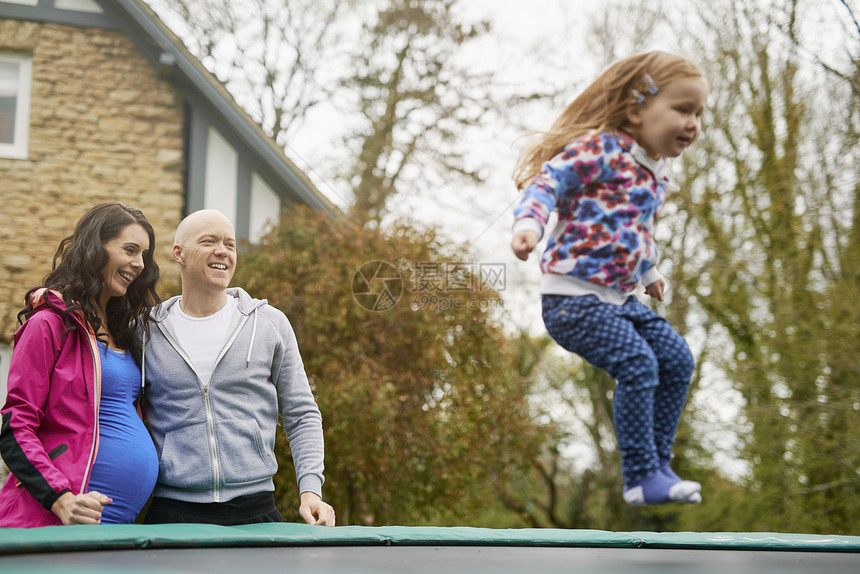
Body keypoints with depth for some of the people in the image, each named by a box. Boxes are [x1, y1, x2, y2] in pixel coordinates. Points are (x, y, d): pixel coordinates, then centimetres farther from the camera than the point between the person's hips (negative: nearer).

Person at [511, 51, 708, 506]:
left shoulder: (657, 170, 15)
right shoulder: (601, 149, -13)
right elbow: (548, 181, -23)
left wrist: (648, 271, 43)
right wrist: (529, 221, -41)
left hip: (619, 297, 10)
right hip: (573, 297, -9)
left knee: (676, 358, 3)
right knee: (637, 363, -21)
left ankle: (658, 463, 13)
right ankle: (642, 478, -14)